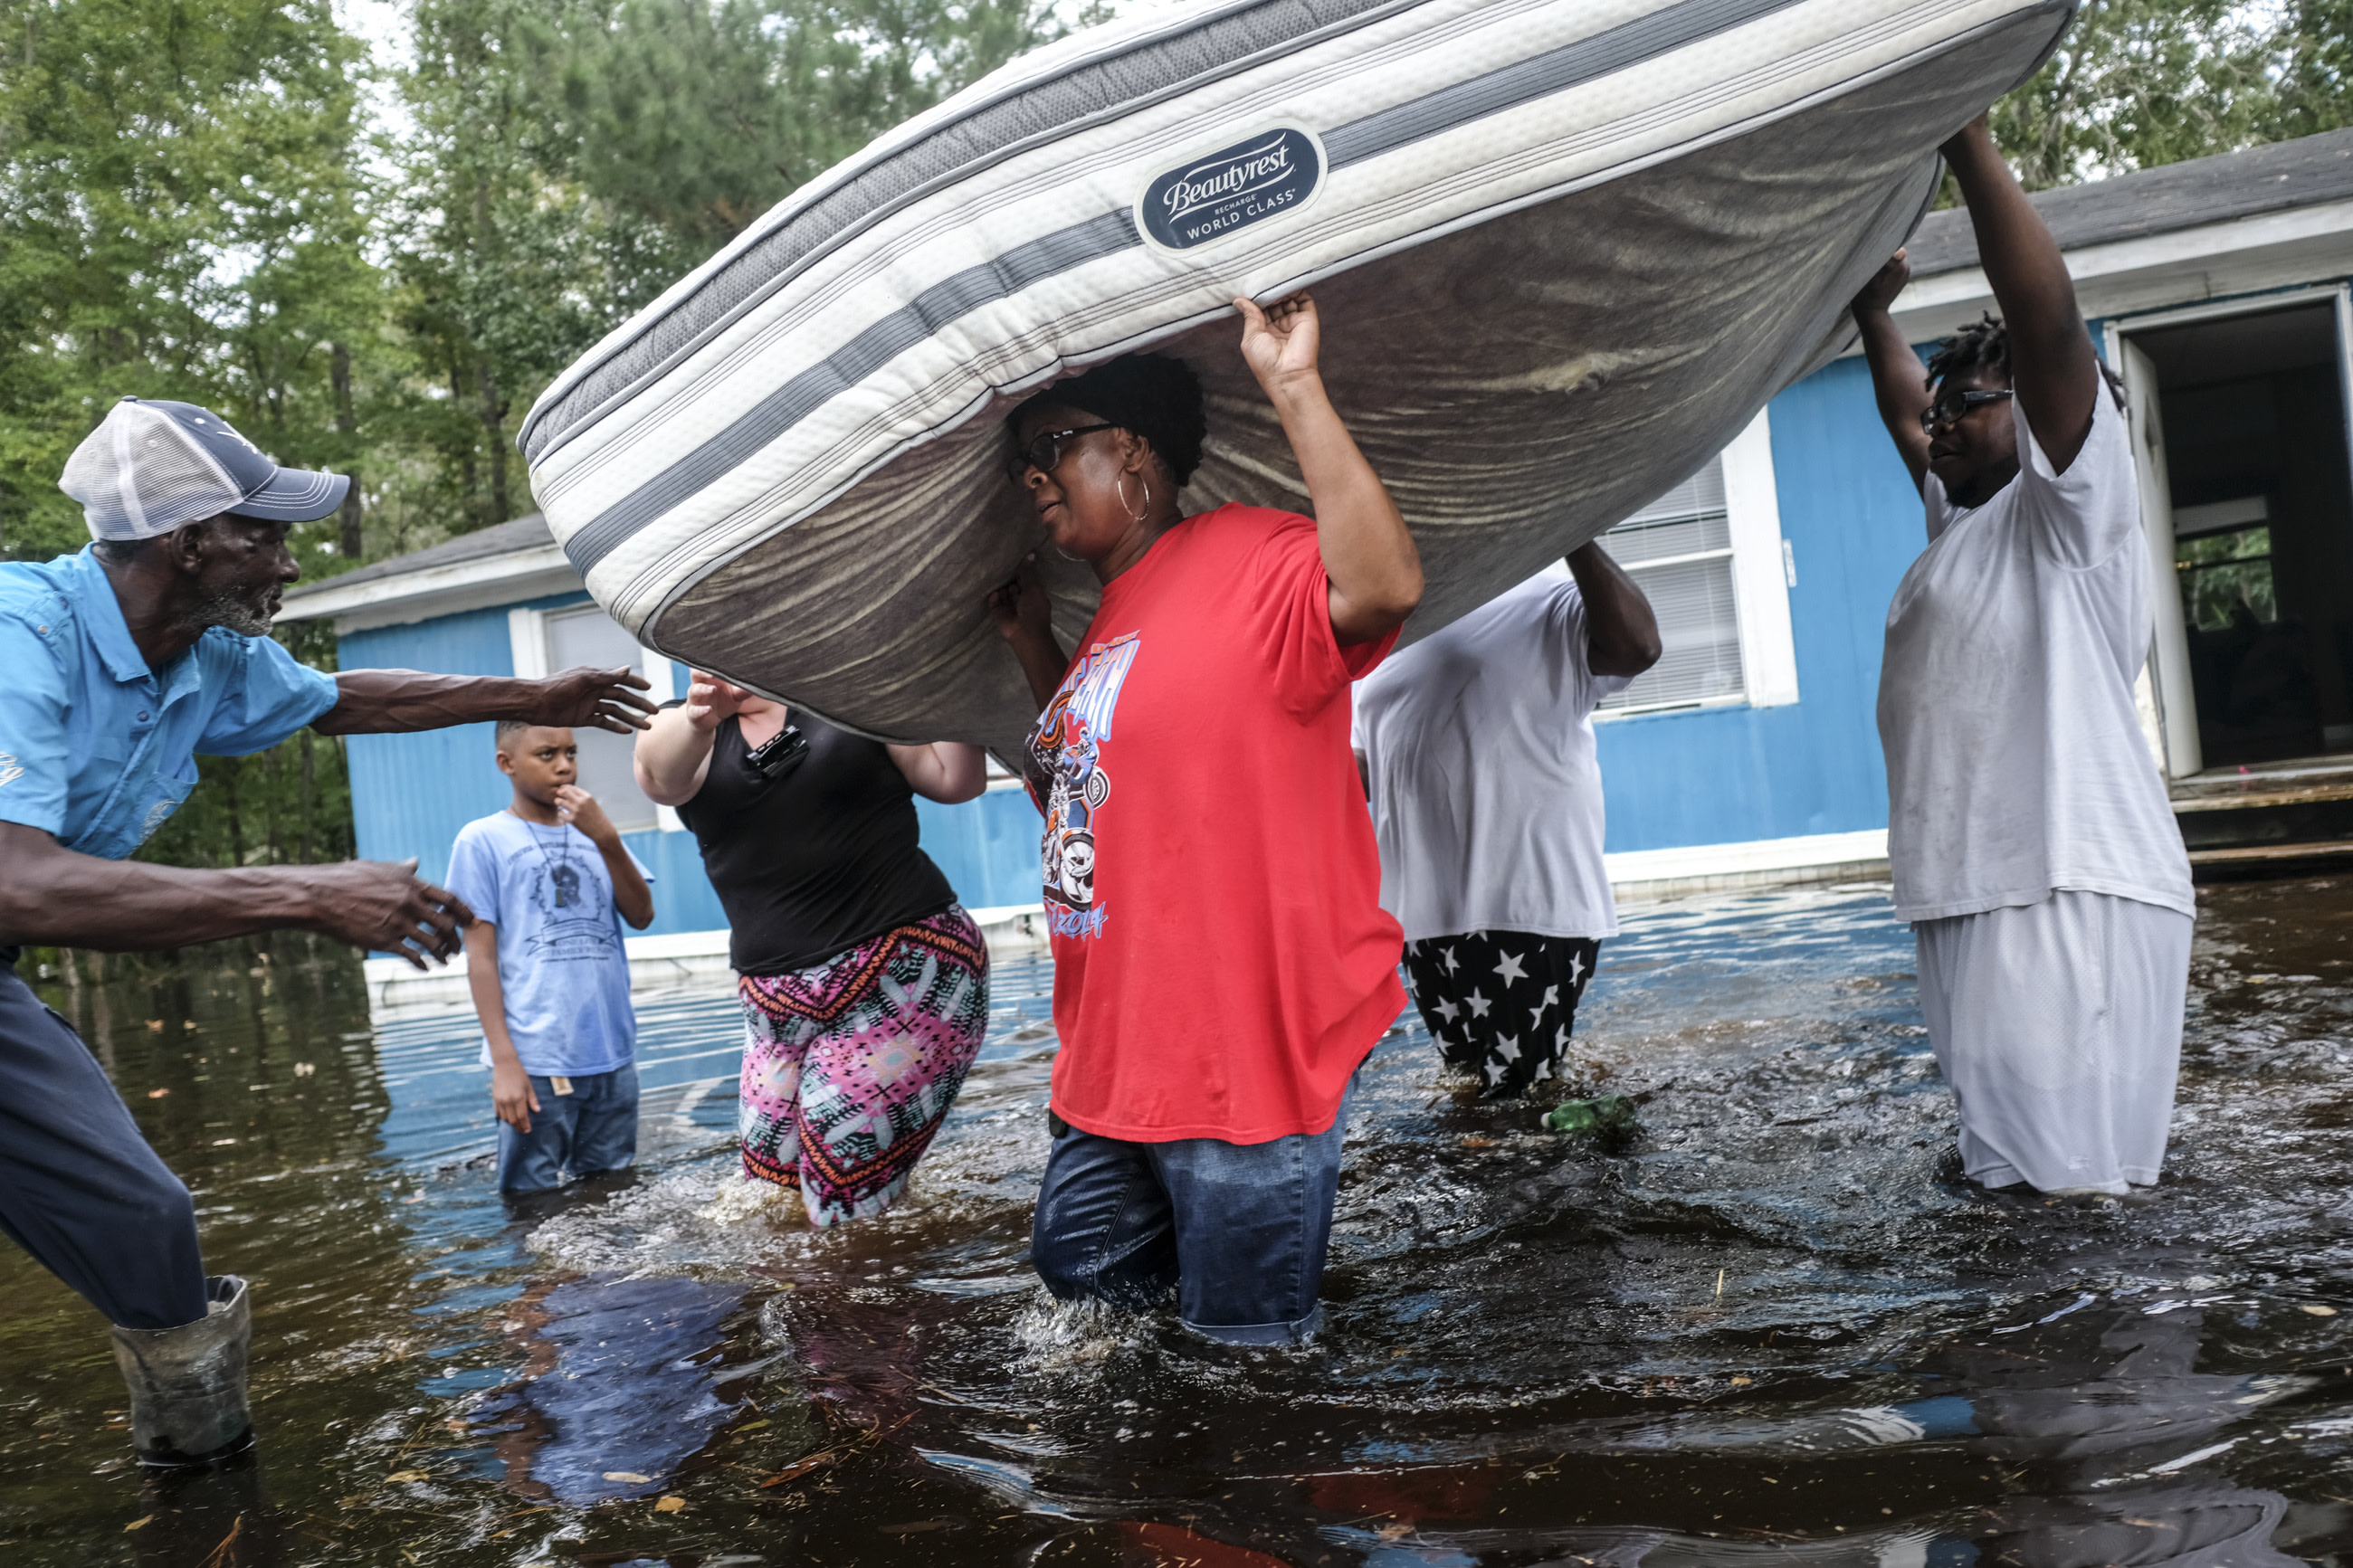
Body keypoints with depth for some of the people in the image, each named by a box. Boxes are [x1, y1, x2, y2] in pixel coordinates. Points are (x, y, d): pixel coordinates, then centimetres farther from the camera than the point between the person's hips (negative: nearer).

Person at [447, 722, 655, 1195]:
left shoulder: (593, 831, 12)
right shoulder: (483, 840, -1)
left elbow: (641, 916, 4)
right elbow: (480, 956, -4)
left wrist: (607, 840, -10)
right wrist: (504, 1060, -10)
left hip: (613, 1054, 4)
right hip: (536, 1062, -4)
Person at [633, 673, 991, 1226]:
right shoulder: (682, 726, 10)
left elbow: (957, 780, 2)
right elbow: (661, 776, -14)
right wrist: (700, 716, -37)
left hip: (907, 972, -3)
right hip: (782, 1003, 4)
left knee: (848, 1213, -6)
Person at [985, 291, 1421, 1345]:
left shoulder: (1246, 561, -12)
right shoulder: (1111, 619, 16)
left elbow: (1385, 586, -34)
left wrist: (1294, 388, -29)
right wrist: (1033, 649, 19)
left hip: (1248, 1051, -9)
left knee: (1246, 1338, 4)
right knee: (1079, 1268, 21)